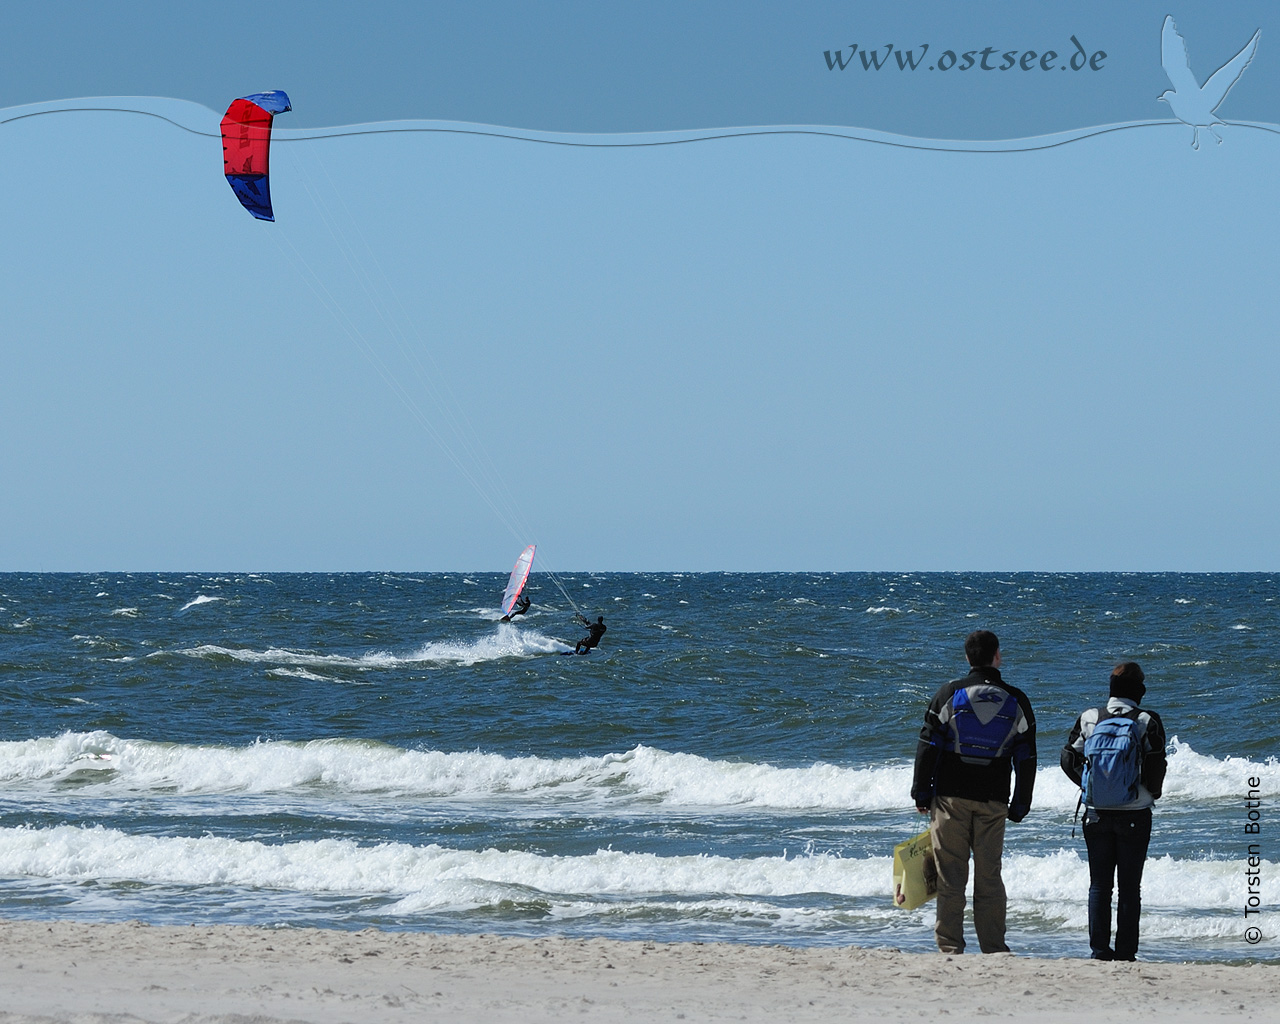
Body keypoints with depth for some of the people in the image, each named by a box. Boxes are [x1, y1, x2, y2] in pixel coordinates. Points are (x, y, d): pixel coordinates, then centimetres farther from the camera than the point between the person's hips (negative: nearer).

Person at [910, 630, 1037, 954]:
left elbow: (927, 746, -2)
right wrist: (1020, 806, 13)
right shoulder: (1016, 701, 3)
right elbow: (1027, 759, 6)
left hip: (951, 796, -1)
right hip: (993, 801, 1)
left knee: (950, 874, 1)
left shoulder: (949, 694, -2)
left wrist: (921, 793, 5)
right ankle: (994, 949, 3)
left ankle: (950, 946, -1)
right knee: (990, 876, 5)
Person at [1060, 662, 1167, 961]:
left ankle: (1099, 949, 7)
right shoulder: (1147, 722, -10)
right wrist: (1153, 793, 10)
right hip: (1135, 817, -2)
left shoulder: (1089, 718, -1)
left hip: (1096, 814, 2)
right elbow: (1156, 767, -10)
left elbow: (1069, 759, 1)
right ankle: (1125, 952, 3)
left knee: (1099, 885, 10)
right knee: (1129, 887, 4)